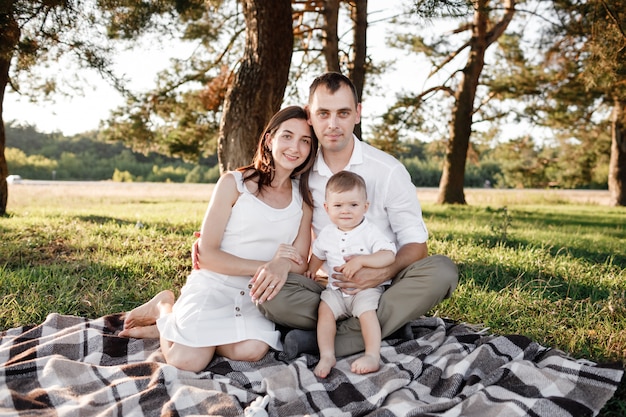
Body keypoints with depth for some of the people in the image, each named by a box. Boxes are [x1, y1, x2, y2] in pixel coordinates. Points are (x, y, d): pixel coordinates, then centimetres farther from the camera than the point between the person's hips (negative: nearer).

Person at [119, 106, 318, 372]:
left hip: (257, 294, 4)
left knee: (252, 350, -28)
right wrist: (264, 266, -18)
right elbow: (206, 254, -9)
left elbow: (300, 263, 3)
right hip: (214, 285, -3)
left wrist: (282, 266, -21)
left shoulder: (303, 200, 7)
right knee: (187, 361, -24)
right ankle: (165, 309, 11)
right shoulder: (234, 183, -5)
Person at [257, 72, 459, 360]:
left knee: (442, 270, -29)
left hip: (380, 282, 0)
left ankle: (323, 340, -29)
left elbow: (415, 243, -6)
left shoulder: (388, 170, -5)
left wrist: (384, 272, -27)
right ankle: (389, 325, -20)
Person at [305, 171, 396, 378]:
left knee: (367, 312, -29)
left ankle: (372, 356, -25)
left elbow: (389, 256, -21)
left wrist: (360, 260, -30)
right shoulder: (327, 234, 8)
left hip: (366, 288, -4)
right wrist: (311, 270, 15)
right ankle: (327, 356, -21)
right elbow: (318, 254, 29)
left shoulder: (370, 232, -8)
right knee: (325, 308, -22)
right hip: (336, 289, 4)